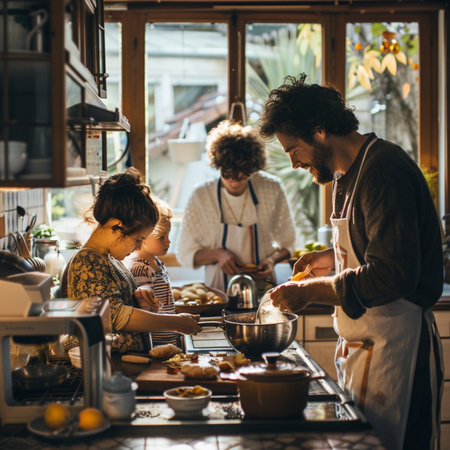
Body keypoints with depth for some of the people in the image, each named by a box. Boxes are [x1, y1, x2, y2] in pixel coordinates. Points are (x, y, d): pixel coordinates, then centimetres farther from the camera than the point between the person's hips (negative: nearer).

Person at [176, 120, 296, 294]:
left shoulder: (272, 189, 0)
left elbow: (287, 244, 13)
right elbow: (185, 255, 6)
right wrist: (217, 254, -11)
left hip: (263, 290, 1)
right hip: (219, 291, -1)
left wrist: (272, 259, -8)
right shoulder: (201, 196, -3)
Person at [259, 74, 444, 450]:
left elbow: (393, 275, -26)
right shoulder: (353, 172, 15)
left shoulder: (383, 170, -19)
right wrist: (334, 259, 15)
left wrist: (311, 291, -19)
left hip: (394, 346, -10)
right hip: (364, 344, 10)